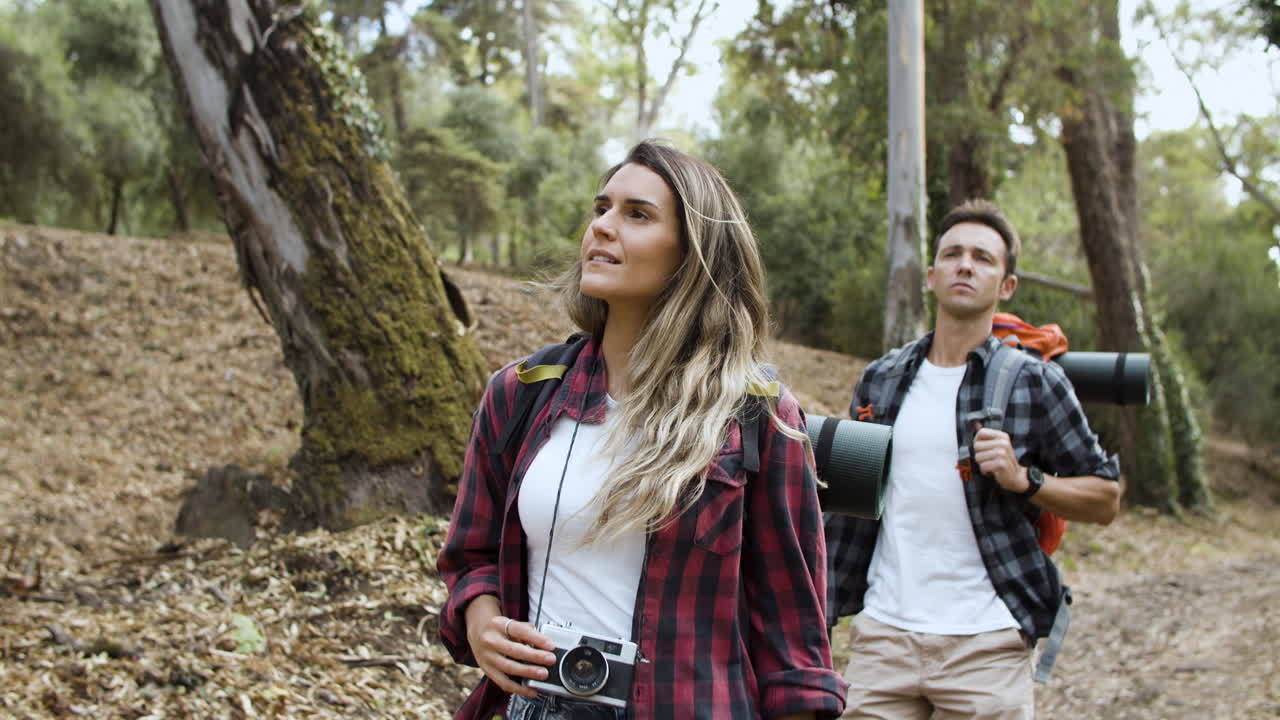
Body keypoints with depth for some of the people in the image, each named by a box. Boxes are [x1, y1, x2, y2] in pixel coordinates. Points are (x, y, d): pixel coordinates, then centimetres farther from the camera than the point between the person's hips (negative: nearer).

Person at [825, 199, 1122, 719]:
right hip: (883, 636, 3)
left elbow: (1106, 499, 3)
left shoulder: (1033, 382, -1)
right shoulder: (880, 380, 9)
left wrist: (1023, 479, -14)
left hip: (986, 642, -2)